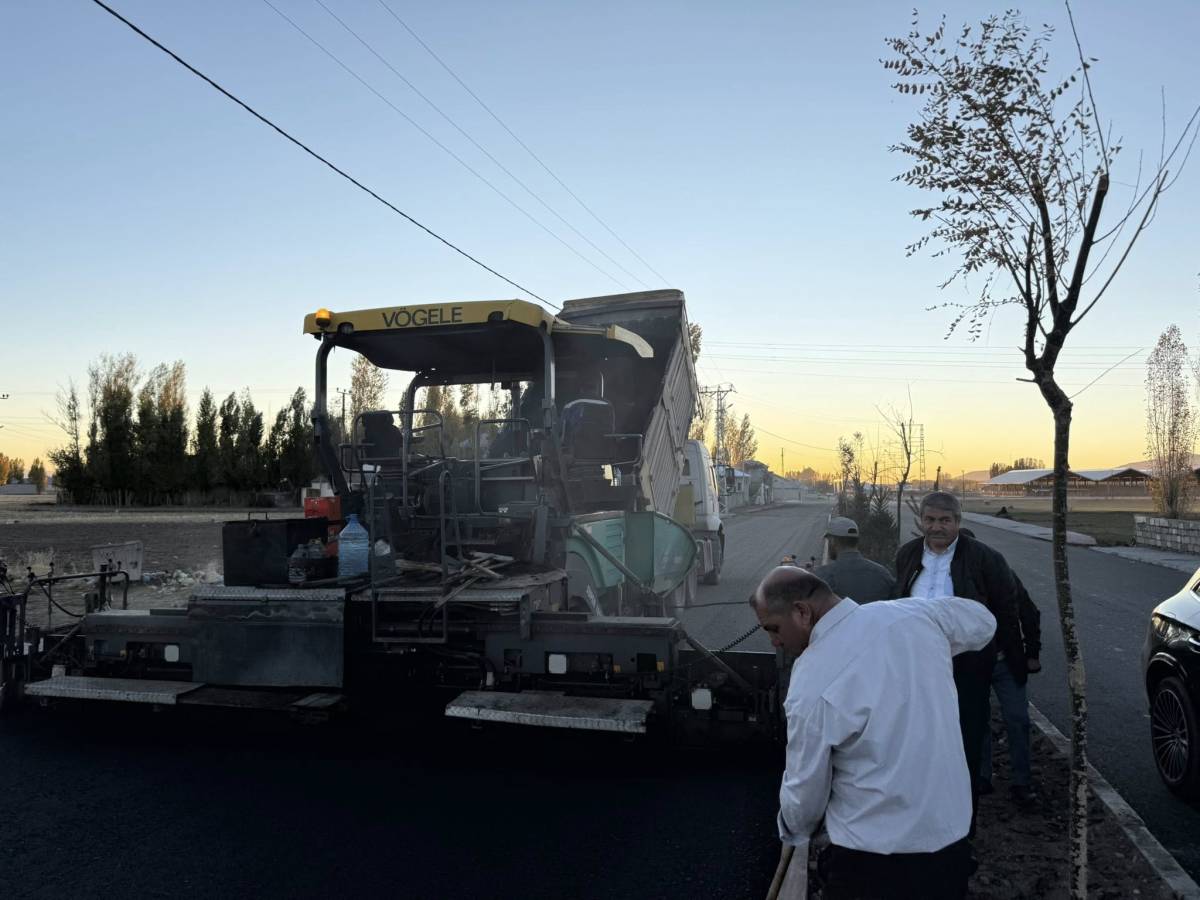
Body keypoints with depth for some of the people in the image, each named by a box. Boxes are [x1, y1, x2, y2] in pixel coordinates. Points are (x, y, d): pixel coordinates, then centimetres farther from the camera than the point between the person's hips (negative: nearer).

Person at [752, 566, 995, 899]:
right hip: (952, 838, 6)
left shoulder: (812, 683, -22)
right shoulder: (918, 612, -7)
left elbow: (806, 787, -8)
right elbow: (983, 621, 15)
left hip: (873, 858, -6)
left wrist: (793, 834, 12)